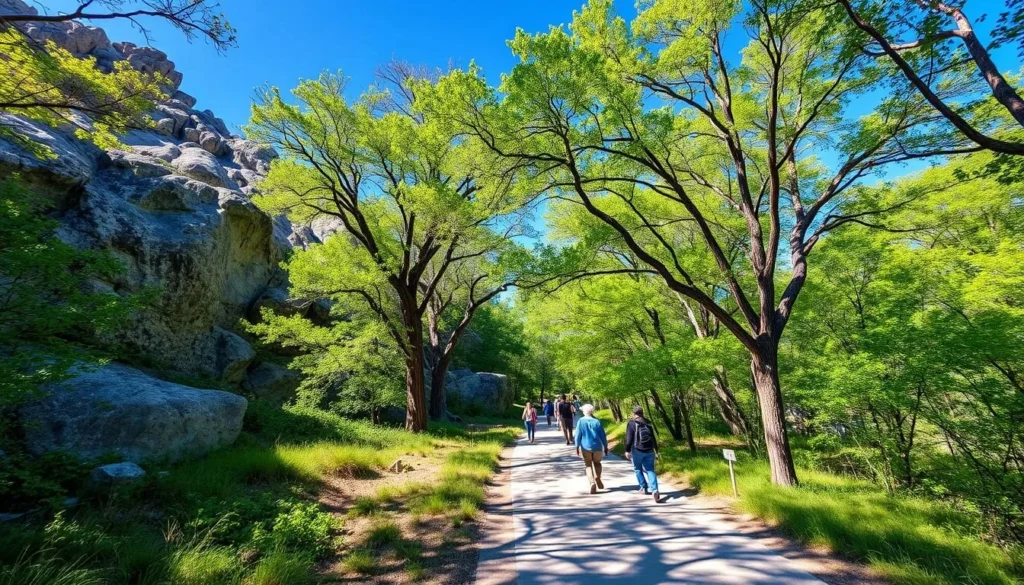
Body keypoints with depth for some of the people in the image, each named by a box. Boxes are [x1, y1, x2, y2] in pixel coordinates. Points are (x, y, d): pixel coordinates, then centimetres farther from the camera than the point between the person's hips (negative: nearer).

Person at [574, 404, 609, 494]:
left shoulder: (581, 421, -6)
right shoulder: (597, 422, -2)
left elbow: (578, 435, -8)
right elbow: (603, 436, 1)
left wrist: (577, 447, -1)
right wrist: (605, 447, 11)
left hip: (585, 447, -1)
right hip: (597, 447, 1)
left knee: (588, 465, 10)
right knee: (597, 463, 23)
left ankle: (592, 482, -8)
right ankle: (597, 478, 1)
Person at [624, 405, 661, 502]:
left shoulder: (631, 423, -4)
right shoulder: (648, 423, 9)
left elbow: (629, 438, -11)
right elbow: (654, 438, 12)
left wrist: (627, 450, -9)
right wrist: (656, 451, 19)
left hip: (637, 451, -3)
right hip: (649, 451, 3)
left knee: (638, 469, 16)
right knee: (650, 470, 3)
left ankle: (644, 488, 18)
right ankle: (655, 490, -13)